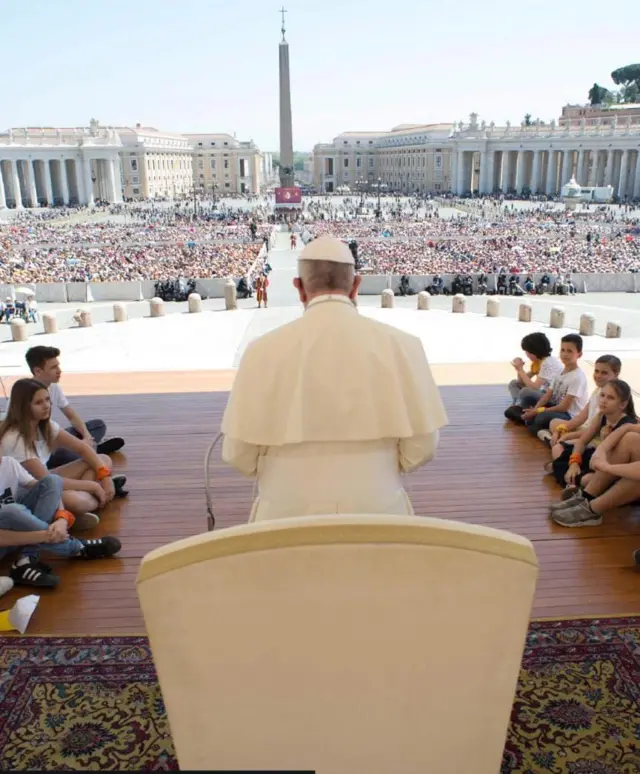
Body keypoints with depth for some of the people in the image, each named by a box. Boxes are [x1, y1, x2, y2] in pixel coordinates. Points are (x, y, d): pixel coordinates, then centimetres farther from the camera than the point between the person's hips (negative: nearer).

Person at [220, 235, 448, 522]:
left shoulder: (263, 351, -11)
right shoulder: (401, 345, -10)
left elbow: (240, 454, -7)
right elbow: (420, 446, -6)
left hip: (290, 515, 0)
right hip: (376, 511, 1)